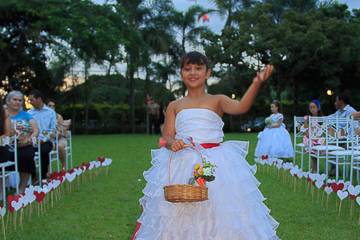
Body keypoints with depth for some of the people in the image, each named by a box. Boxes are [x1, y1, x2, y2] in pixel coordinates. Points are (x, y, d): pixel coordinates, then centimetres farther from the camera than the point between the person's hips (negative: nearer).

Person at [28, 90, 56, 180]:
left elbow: (53, 130, -1)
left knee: (43, 150, -35)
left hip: (46, 141, -2)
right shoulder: (29, 113, 12)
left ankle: (43, 177, -20)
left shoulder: (51, 112, 6)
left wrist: (43, 140, -15)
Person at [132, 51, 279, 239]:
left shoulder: (217, 101, 8)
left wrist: (256, 83, -28)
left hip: (216, 164, -1)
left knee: (220, 212, -5)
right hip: (182, 166, 1)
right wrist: (172, 143, -17)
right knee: (179, 217, 1)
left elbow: (240, 107, -12)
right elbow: (166, 137, 7)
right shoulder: (174, 106, 13)